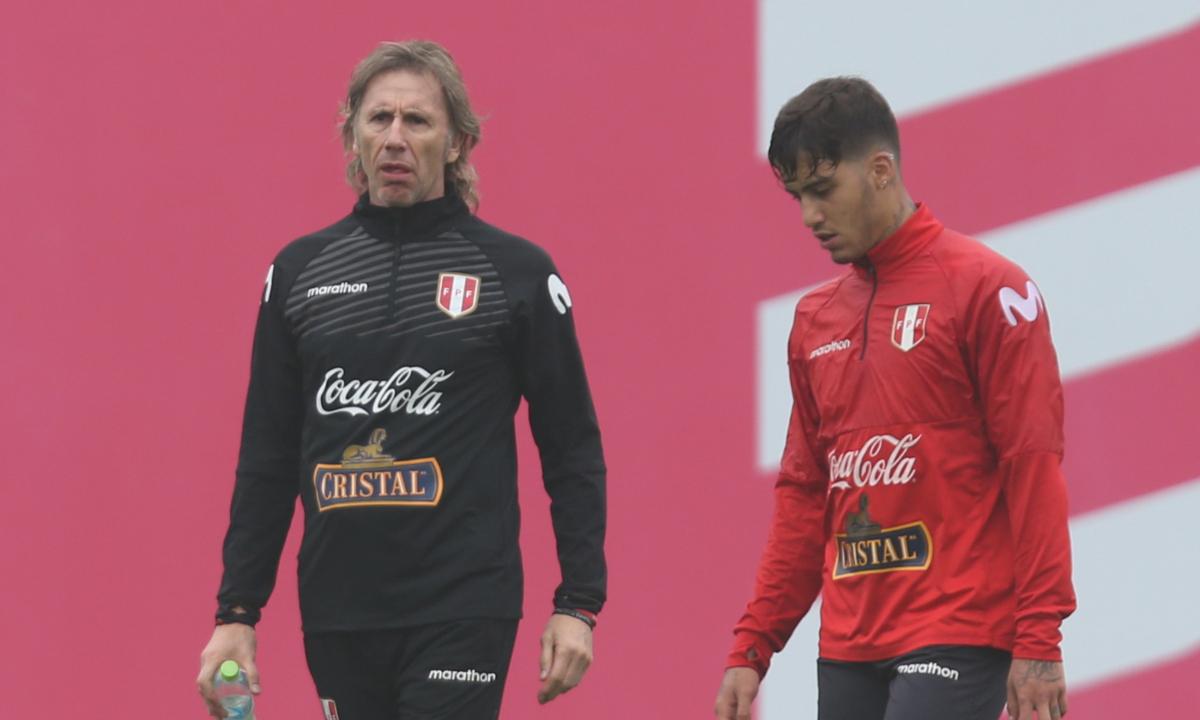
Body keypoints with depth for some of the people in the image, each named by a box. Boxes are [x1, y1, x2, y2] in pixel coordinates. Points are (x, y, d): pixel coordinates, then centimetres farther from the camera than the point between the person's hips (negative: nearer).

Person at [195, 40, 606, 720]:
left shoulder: (516, 270, 0)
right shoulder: (301, 270, 9)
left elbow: (573, 450, 2)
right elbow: (267, 459, 12)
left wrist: (578, 605, -4)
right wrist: (236, 612, 8)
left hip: (463, 615, -4)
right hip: (336, 619, 4)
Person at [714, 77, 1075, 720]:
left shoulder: (983, 288, -5)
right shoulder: (817, 318, 15)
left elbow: (1034, 467, -9)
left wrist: (1038, 641, -14)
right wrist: (752, 647, 14)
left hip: (955, 642, -7)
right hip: (849, 651, 7)